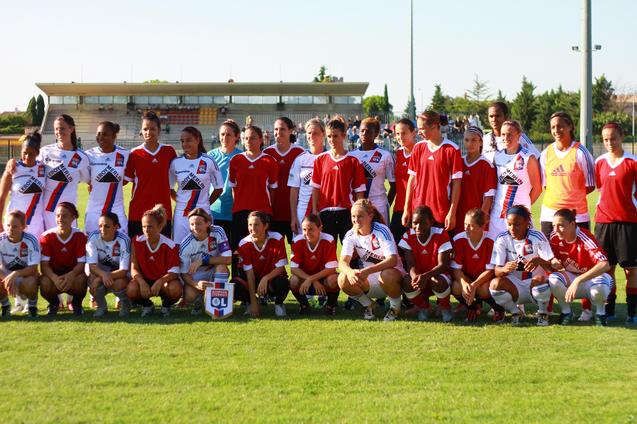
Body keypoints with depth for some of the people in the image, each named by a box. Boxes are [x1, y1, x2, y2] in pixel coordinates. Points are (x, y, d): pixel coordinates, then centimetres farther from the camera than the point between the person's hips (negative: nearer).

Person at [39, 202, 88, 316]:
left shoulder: (80, 236, -11)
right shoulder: (47, 236, -12)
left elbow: (81, 263, -16)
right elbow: (44, 265, -17)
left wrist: (70, 275, -38)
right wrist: (55, 278, -38)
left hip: (72, 273, 0)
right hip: (54, 274, 0)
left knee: (81, 280, -35)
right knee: (45, 283, -34)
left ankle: (77, 304, 2)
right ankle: (53, 304, 5)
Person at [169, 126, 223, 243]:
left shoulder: (209, 162, -1)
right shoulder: (176, 162, 5)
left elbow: (218, 188, 6)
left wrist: (207, 204, 6)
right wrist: (179, 200, 6)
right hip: (181, 214, 2)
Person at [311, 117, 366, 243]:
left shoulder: (353, 161, 0)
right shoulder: (320, 159, 6)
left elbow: (359, 190, 0)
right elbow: (315, 188, 8)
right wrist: (314, 211, 3)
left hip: (347, 212, -2)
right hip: (325, 212, 2)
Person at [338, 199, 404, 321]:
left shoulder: (381, 231, -20)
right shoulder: (351, 235, -7)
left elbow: (392, 260, -32)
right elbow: (343, 261, -16)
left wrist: (367, 271, -46)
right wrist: (350, 272, -42)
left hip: (392, 272, -4)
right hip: (370, 281, 4)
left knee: (387, 275, -39)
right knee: (343, 279, -23)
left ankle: (395, 307, -9)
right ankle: (368, 305, 5)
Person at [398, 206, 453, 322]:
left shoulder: (441, 235, -19)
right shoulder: (408, 236, -11)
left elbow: (443, 265, -23)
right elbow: (410, 264, -16)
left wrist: (425, 276, -42)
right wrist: (415, 276, -42)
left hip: (437, 274, -2)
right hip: (418, 275, 2)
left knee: (439, 282, -37)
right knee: (407, 282, -31)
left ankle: (445, 308, -1)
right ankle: (423, 307, 2)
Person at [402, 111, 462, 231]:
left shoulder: (451, 149, -6)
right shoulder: (418, 148, 7)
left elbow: (456, 183, -6)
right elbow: (412, 179, 10)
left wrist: (452, 213, -10)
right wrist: (406, 209, 7)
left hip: (442, 213, -4)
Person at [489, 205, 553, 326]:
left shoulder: (537, 237, -11)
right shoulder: (502, 239, -7)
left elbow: (551, 266, -18)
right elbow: (496, 270, -11)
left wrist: (539, 261, -42)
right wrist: (504, 269, -37)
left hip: (534, 284, -1)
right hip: (514, 286, 2)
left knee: (541, 279, -36)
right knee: (495, 284, -29)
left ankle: (543, 313, -5)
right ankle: (515, 312, -1)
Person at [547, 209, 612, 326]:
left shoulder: (585, 238, -28)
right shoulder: (555, 237, -12)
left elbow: (604, 265, -42)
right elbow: (556, 263, 3)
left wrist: (578, 281, -49)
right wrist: (554, 263, -25)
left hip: (593, 276, -4)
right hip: (571, 277, 4)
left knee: (598, 289, -39)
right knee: (553, 280, -28)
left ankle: (600, 312, -4)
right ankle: (566, 311, -2)